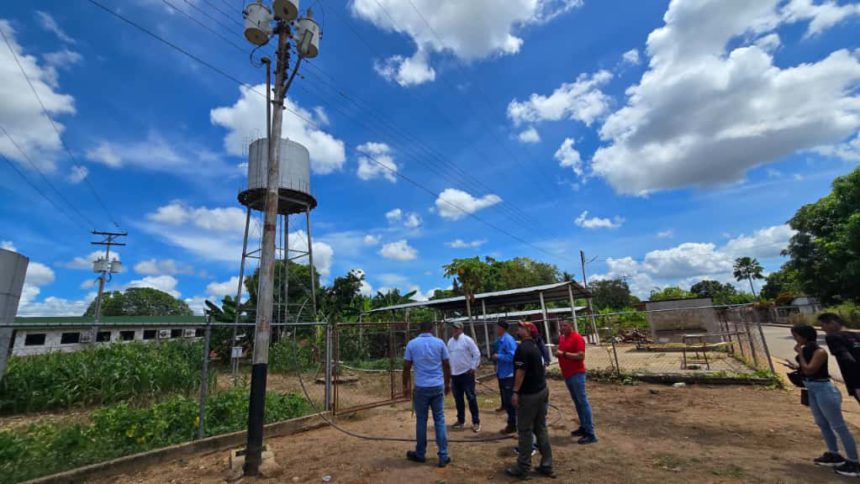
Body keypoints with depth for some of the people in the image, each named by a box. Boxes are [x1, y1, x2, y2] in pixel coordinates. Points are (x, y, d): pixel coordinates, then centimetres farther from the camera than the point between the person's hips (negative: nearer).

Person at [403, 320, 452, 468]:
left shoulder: (412, 344, -3)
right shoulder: (439, 343, -1)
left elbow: (406, 368, -1)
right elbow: (446, 366, 3)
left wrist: (406, 386, 10)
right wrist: (447, 384, 15)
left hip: (421, 387, -1)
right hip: (438, 386, 1)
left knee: (421, 421, 12)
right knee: (440, 421, 9)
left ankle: (420, 454, 26)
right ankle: (443, 456, 12)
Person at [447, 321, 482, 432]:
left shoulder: (467, 340, -11)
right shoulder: (450, 341, 8)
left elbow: (477, 354, -11)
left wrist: (473, 367, -12)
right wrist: (449, 369, 12)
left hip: (466, 373, -6)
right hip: (454, 374, 6)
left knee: (471, 397, -1)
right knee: (458, 399, 14)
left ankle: (476, 422, 10)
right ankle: (461, 420, 27)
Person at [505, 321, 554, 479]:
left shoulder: (523, 347, -18)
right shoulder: (536, 346, 11)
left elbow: (520, 372, -23)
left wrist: (515, 392, -19)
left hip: (529, 394, -9)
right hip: (542, 390, 9)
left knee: (525, 430, 2)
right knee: (541, 428, 15)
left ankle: (523, 468, 11)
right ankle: (546, 466, 23)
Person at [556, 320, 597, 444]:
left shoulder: (577, 338, -14)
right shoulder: (561, 338, 11)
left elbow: (581, 356, -21)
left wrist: (564, 354, -22)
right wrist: (558, 353, 4)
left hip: (577, 374, -8)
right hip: (567, 374, 8)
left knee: (583, 402, -5)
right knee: (577, 402, 15)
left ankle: (590, 433, 0)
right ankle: (583, 427, 25)